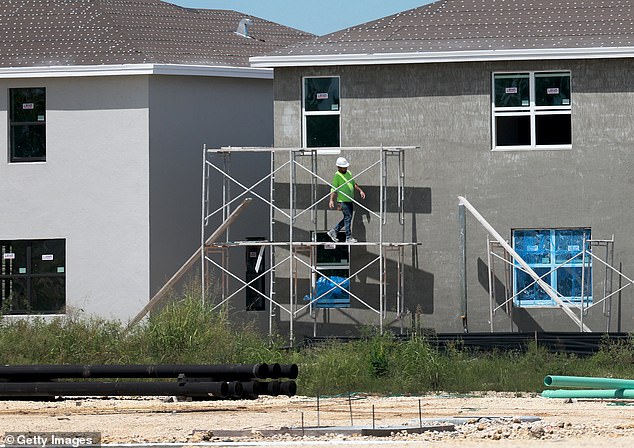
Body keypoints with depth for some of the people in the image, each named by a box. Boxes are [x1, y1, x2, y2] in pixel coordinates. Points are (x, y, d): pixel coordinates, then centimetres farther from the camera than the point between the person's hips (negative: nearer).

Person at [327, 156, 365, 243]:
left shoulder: (348, 173, 13)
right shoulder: (337, 175, -10)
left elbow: (354, 184, 24)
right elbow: (334, 189, -12)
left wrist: (360, 191, 13)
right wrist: (331, 200, -20)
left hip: (350, 200, 8)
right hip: (343, 200, -8)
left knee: (348, 218, 12)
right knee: (348, 217, -8)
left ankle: (333, 231, 21)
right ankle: (348, 238, -3)